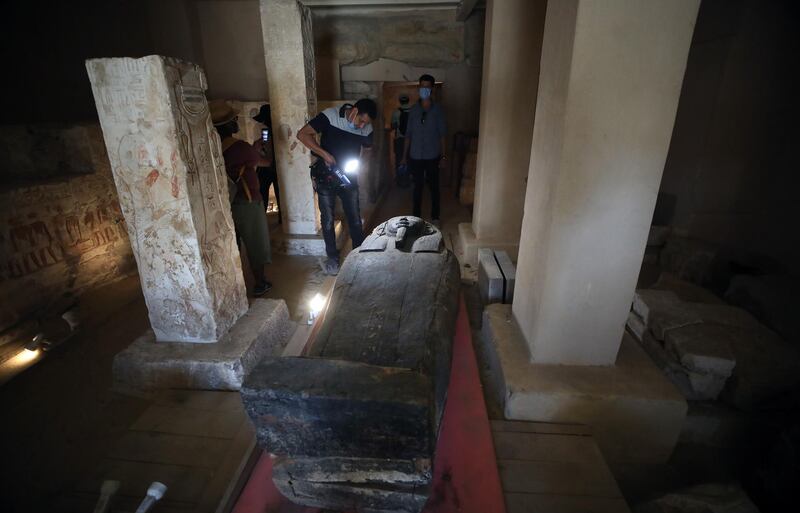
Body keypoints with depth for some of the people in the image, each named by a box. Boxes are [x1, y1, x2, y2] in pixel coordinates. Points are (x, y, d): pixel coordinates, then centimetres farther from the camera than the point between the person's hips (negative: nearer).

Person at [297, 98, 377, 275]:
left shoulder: (367, 128, -5)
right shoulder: (330, 116, -18)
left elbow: (367, 150, 13)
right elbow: (303, 134, -19)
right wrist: (324, 153, -29)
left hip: (349, 178, 3)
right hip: (326, 177, -3)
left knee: (355, 219, 8)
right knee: (328, 220, 4)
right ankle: (332, 258, 21)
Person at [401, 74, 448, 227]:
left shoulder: (438, 110, -1)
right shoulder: (413, 109, 5)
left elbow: (443, 134, -1)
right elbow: (408, 133, 7)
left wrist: (443, 155, -6)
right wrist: (405, 155, 5)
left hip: (432, 156, -2)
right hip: (415, 156, 2)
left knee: (434, 186, 7)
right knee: (417, 186, 9)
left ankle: (435, 217, 20)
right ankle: (416, 217, 21)